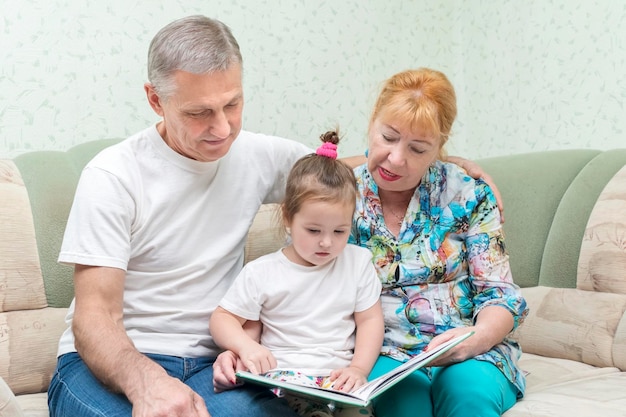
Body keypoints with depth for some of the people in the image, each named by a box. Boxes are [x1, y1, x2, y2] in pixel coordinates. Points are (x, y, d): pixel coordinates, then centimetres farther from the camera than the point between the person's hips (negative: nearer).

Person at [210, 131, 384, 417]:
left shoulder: (358, 261, 7)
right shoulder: (261, 272, 1)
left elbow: (370, 319, 10)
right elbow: (222, 318, 5)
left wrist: (358, 368, -4)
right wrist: (246, 347, -16)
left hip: (338, 376, 2)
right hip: (282, 376, -2)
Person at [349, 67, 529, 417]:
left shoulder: (469, 197, 2)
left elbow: (500, 295, 2)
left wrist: (477, 337, -19)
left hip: (468, 355, 1)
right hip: (384, 355, 0)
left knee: (469, 386, -32)